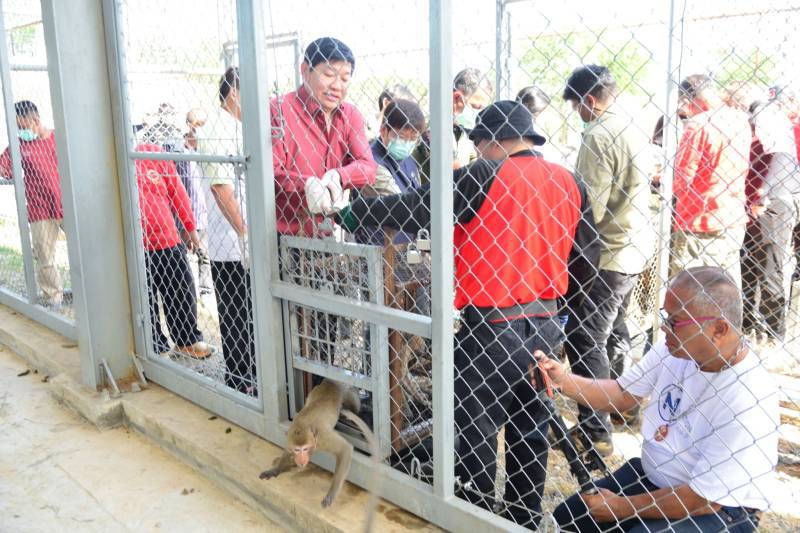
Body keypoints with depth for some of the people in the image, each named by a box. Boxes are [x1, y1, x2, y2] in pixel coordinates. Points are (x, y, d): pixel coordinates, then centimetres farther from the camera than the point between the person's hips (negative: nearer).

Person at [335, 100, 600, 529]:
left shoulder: (485, 176, -12)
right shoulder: (569, 183, 4)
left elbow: (413, 210, -12)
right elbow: (587, 259, 9)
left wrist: (349, 213, 1)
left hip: (491, 327, -6)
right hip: (545, 325, 7)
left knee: (476, 431, 8)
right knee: (531, 428, 18)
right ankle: (526, 518, 32)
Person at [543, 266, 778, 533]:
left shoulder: (747, 402, -29)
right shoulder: (675, 348, -10)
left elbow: (707, 498, -23)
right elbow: (623, 394, 3)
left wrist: (620, 507, -16)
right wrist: (562, 380, -14)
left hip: (717, 509, -6)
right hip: (650, 474, 6)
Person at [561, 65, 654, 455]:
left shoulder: (598, 135, -19)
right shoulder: (634, 129, 9)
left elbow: (590, 208, -22)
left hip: (607, 253, -10)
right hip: (635, 247, 10)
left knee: (584, 341, -4)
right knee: (613, 332, 23)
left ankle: (595, 433, 1)